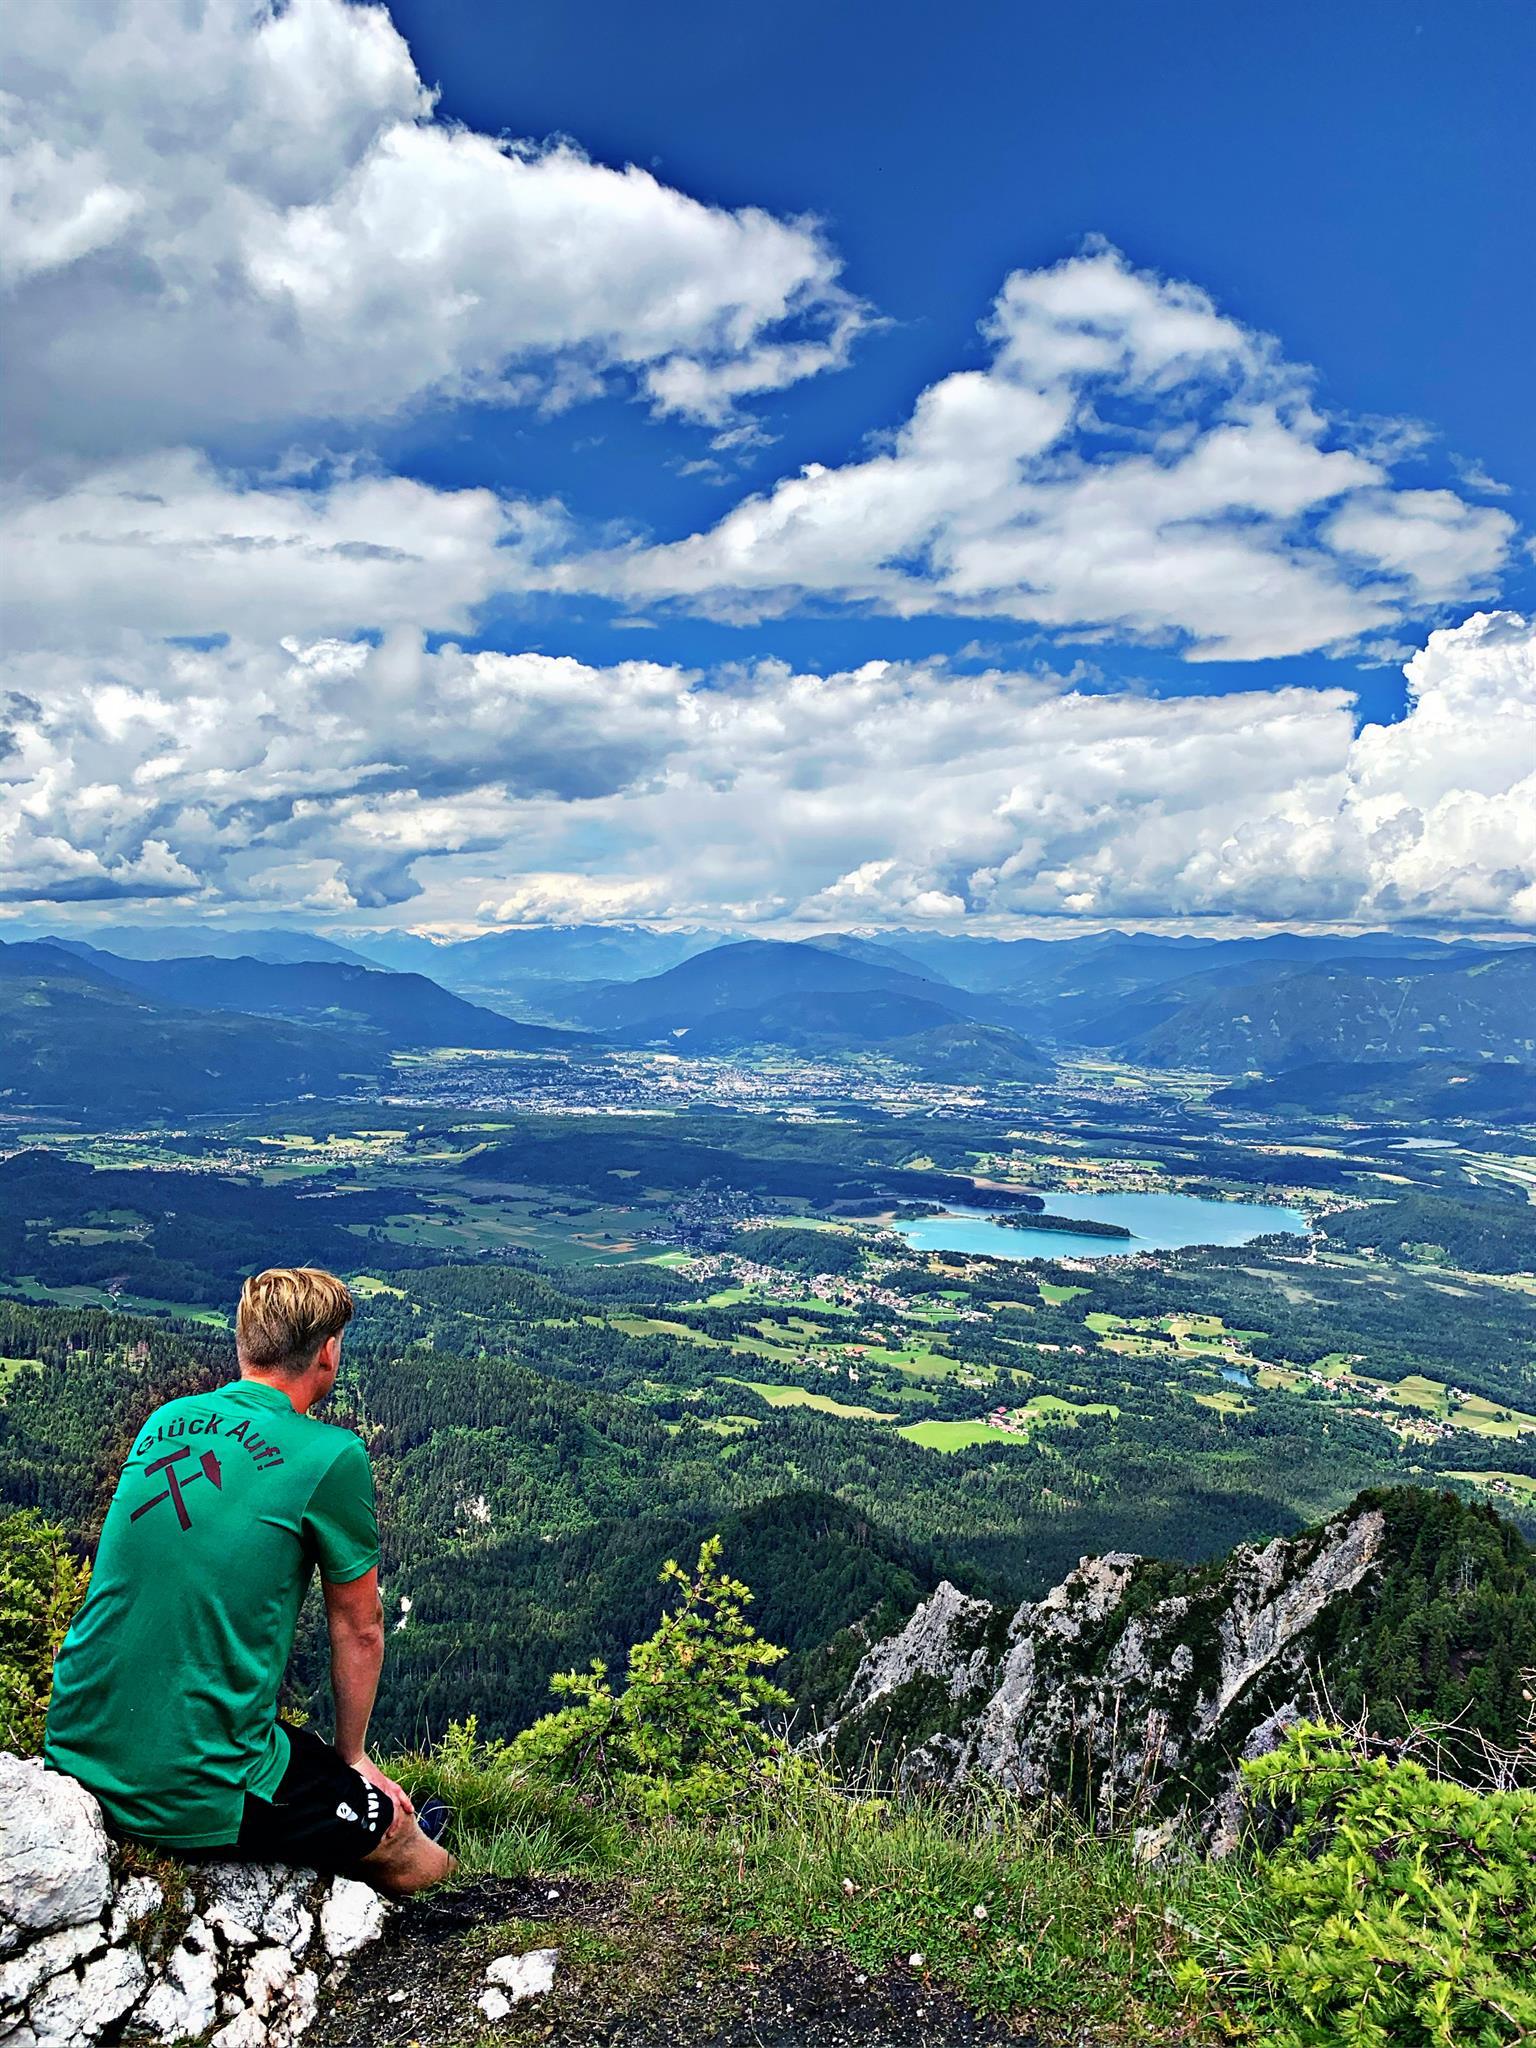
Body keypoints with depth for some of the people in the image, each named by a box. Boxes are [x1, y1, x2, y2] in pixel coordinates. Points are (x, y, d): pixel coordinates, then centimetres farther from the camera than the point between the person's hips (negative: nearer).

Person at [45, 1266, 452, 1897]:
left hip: (75, 1751, 7)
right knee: (398, 1838, 14)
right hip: (191, 1797, -7)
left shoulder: (163, 1422, 4)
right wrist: (351, 1756, 17)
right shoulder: (331, 1456, -14)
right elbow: (359, 1631, -1)